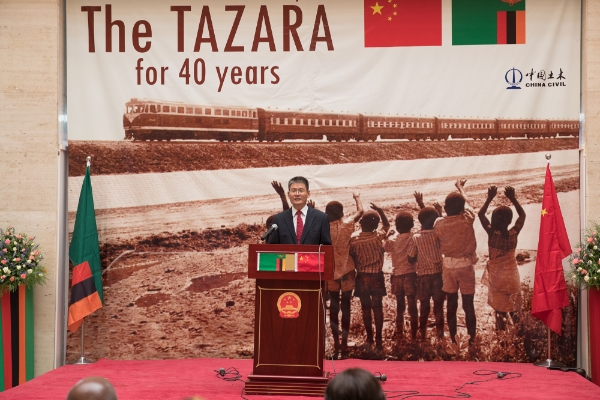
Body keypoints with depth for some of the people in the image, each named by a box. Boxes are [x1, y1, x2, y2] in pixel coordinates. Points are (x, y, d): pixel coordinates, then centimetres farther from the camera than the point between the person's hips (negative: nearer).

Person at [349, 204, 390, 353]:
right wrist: (380, 211, 2)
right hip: (377, 277, 0)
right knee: (378, 308, 8)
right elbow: (387, 225, 8)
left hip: (362, 278, 0)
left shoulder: (354, 240, -14)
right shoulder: (378, 237, -13)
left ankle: (369, 340, 20)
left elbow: (353, 260, -4)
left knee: (366, 309, 13)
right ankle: (379, 341, 9)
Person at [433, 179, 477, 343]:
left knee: (452, 305, 11)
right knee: (468, 305, 5)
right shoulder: (467, 219, -12)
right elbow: (467, 201, 7)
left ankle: (453, 339, 18)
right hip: (466, 266, -2)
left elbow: (437, 242, 4)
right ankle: (471, 339, 11)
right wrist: (460, 186, 26)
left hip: (448, 266, 2)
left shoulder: (439, 223, -10)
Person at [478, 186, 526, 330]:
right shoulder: (514, 233, -21)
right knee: (513, 305, 20)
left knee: (499, 307, 15)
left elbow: (481, 214, -10)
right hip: (511, 274, 1)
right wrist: (513, 198, -8)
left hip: (496, 274, -1)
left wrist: (489, 198, -11)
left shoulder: (491, 233, -24)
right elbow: (522, 215, -4)